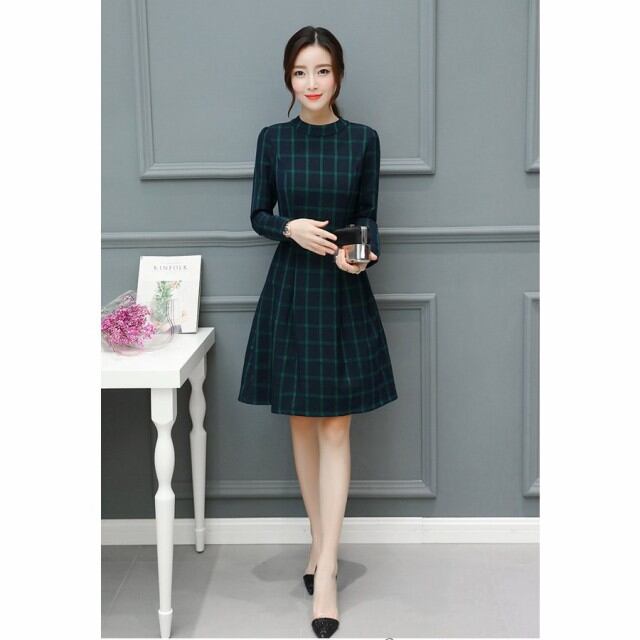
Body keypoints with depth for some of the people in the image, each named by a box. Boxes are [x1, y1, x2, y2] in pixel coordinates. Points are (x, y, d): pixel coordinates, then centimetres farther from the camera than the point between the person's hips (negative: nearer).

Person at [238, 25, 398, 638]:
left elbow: (369, 218, 3)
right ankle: (320, 540, 25)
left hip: (343, 293, -1)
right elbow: (258, 215, 6)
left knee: (335, 427, -3)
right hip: (290, 288, 1)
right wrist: (291, 227, -15)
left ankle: (325, 566, -1)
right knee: (302, 423, 9)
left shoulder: (363, 139, 0)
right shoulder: (273, 139, 2)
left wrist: (360, 255, -18)